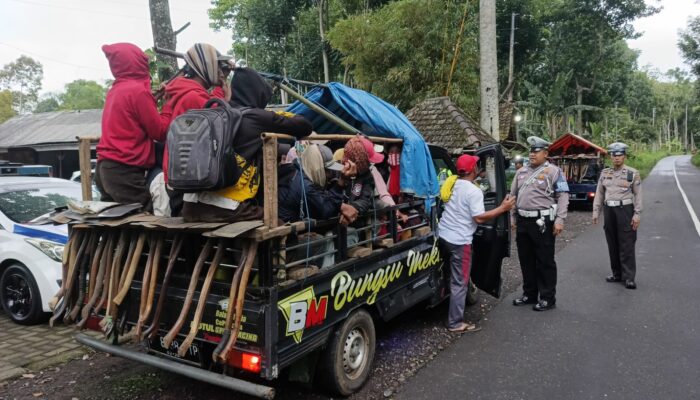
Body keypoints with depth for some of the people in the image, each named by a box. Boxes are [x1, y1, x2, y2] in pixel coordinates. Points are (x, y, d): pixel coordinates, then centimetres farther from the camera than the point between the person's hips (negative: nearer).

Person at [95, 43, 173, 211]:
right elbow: (160, 132, -9)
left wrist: (155, 98, 12)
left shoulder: (115, 90, 15)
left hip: (105, 167, 9)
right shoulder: (138, 90, -10)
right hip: (124, 170, -9)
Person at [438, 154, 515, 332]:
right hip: (459, 241, -8)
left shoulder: (451, 184, 7)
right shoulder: (474, 191, -16)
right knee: (459, 283, -1)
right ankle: (455, 323, 4)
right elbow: (479, 218, -19)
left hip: (443, 235, 8)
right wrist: (503, 208, -12)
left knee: (455, 276, 28)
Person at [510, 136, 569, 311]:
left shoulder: (553, 171, -4)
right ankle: (529, 294, 27)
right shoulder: (521, 172, 14)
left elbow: (563, 196, -9)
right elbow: (514, 195, 20)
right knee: (526, 260, 13)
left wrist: (559, 219, -17)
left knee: (545, 261, 1)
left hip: (542, 221, -6)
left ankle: (548, 298, 11)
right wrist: (513, 217, 16)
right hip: (523, 221, 7)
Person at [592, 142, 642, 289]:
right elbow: (599, 193, 12)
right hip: (609, 210, 4)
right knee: (612, 244, 9)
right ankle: (617, 274, 20)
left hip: (625, 210, -4)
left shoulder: (633, 173, 0)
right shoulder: (605, 173, 11)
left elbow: (638, 195, -3)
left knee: (626, 245, -4)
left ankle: (629, 277, 1)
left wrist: (637, 214, -9)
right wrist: (596, 212, 7)